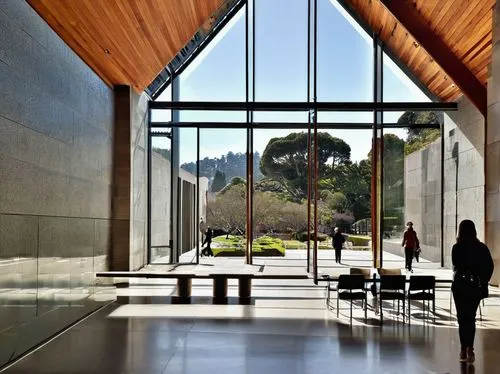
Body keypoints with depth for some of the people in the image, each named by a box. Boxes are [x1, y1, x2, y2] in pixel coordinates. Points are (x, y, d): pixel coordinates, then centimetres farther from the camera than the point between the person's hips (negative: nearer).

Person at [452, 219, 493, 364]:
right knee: (471, 317, 13)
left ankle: (464, 349, 5)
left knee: (462, 318, 7)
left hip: (460, 286, -2)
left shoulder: (457, 248, -12)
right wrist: (483, 282, 6)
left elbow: (456, 266, -11)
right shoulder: (482, 247, -3)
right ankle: (469, 349, 4)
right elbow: (490, 266, -3)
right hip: (476, 286, 2)